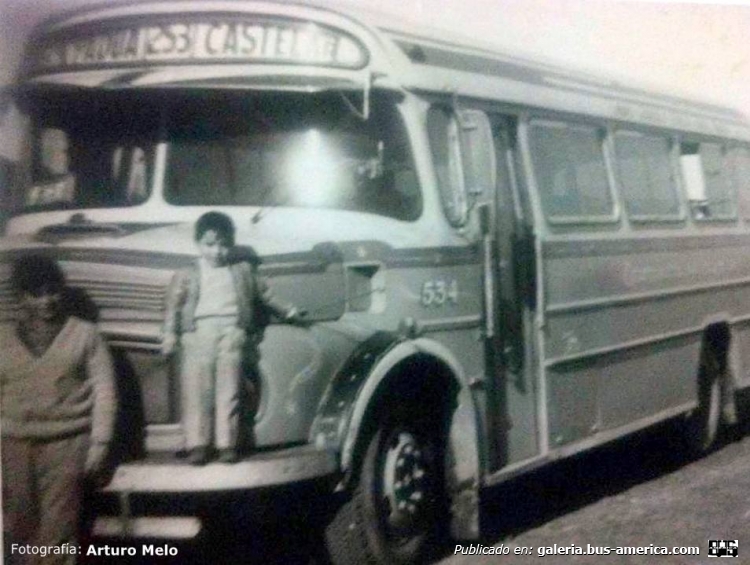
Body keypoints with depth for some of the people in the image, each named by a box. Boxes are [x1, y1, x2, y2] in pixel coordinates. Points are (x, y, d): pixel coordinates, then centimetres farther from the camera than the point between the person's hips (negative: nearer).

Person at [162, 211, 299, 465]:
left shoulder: (243, 271, 17)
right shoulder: (187, 276, 12)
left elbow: (264, 295, 26)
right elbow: (175, 304, 8)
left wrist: (286, 311, 27)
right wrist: (170, 333, -2)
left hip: (232, 332, 1)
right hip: (200, 332, -1)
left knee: (228, 390, -2)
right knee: (198, 390, -6)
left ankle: (227, 444, 1)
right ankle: (197, 444, -3)